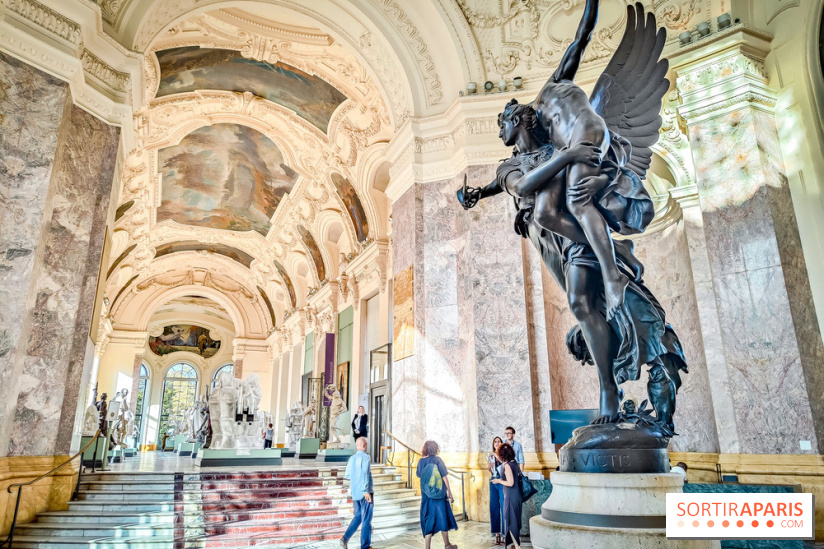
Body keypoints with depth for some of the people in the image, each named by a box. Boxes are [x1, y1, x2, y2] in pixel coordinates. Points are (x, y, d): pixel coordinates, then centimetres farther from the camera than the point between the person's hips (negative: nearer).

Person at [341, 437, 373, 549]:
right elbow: (365, 473, -22)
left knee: (357, 517, 18)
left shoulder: (351, 458, 9)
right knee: (366, 519, 4)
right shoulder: (365, 457, -11)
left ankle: (345, 538, 5)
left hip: (355, 493, 6)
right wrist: (366, 491, -24)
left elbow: (347, 475, 13)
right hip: (364, 493, -6)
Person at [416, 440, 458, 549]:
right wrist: (450, 493, -2)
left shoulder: (421, 461, -2)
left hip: (426, 496, 2)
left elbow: (419, 476, 10)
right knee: (443, 517, 12)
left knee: (428, 520, 8)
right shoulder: (437, 460, -10)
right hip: (440, 495, -2)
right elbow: (444, 478, -9)